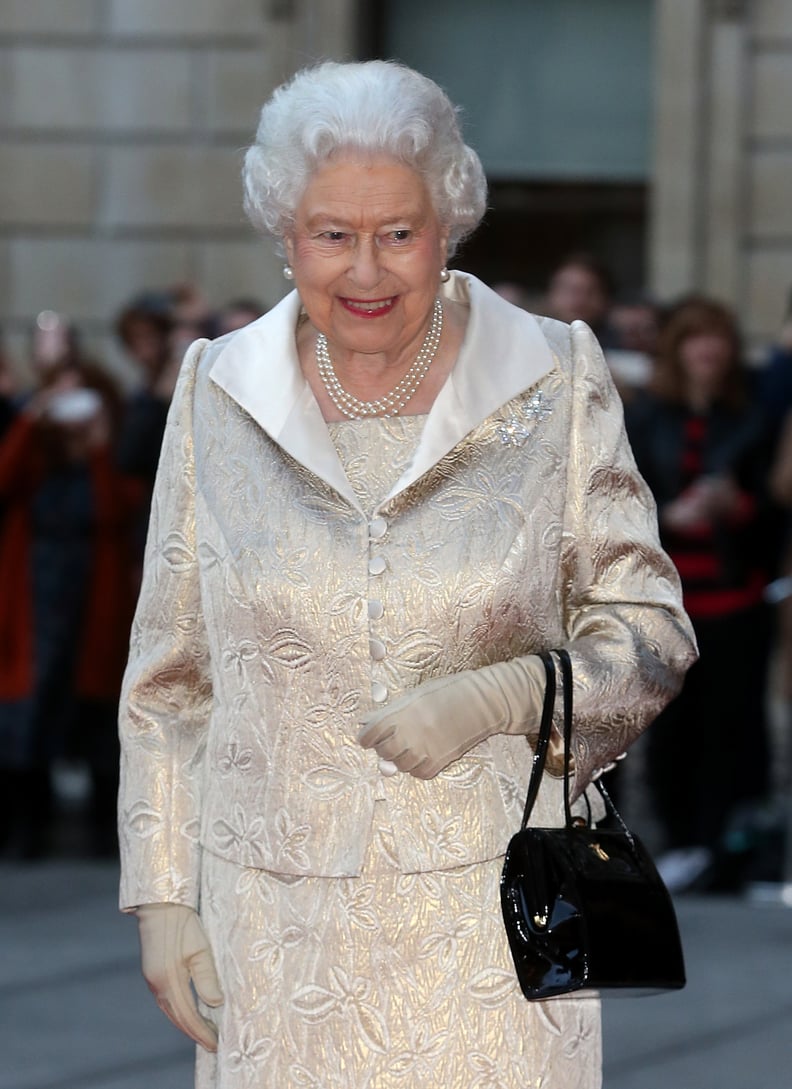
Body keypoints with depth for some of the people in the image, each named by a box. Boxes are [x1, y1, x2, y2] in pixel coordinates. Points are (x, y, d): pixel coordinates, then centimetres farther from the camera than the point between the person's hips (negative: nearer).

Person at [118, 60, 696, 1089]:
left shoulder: (555, 385, -2)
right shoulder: (219, 396, 2)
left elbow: (649, 636, 1)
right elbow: (169, 675, 8)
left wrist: (491, 700, -16)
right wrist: (162, 894, 5)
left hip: (498, 907, -1)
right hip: (284, 917, 1)